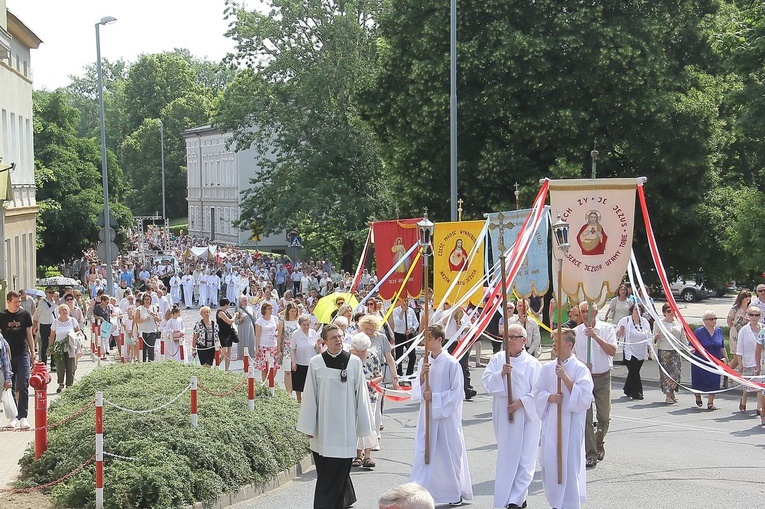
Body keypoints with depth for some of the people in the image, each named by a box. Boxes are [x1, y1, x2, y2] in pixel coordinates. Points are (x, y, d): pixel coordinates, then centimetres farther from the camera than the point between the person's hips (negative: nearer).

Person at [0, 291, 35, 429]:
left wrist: (32, 353, 9)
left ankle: (23, 417, -8)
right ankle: (13, 417, 10)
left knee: (23, 386, -9)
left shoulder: (25, 315, 6)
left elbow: (29, 335, 11)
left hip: (23, 354, 0)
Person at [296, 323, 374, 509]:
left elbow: (361, 395, 2)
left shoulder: (354, 362, -3)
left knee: (336, 471, -3)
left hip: (345, 426, -2)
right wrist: (309, 426, 3)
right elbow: (310, 396, 3)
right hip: (323, 427, 2)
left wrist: (363, 425, 3)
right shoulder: (315, 363, -2)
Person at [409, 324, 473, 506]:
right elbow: (416, 390, 7)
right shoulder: (423, 362, 6)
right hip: (427, 415, 5)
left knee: (450, 453, 5)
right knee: (423, 453, 2)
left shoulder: (451, 363, -11)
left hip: (447, 416, -5)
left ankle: (456, 492, 19)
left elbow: (457, 393, -10)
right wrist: (421, 376, -11)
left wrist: (434, 396, -15)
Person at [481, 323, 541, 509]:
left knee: (524, 459, -6)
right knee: (506, 457, 10)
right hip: (503, 416, 4)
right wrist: (500, 374, -17)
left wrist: (522, 402, -16)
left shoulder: (532, 364, -5)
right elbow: (486, 381, -2)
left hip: (526, 416, -4)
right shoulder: (497, 359, 5)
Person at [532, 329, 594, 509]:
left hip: (571, 423, -5)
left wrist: (565, 378, -19)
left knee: (570, 463, -4)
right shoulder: (548, 368, 9)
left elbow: (584, 397, -13)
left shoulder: (580, 369, -5)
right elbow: (537, 392, 11)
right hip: (551, 421, 5)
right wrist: (550, 397, -9)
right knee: (549, 462, 5)